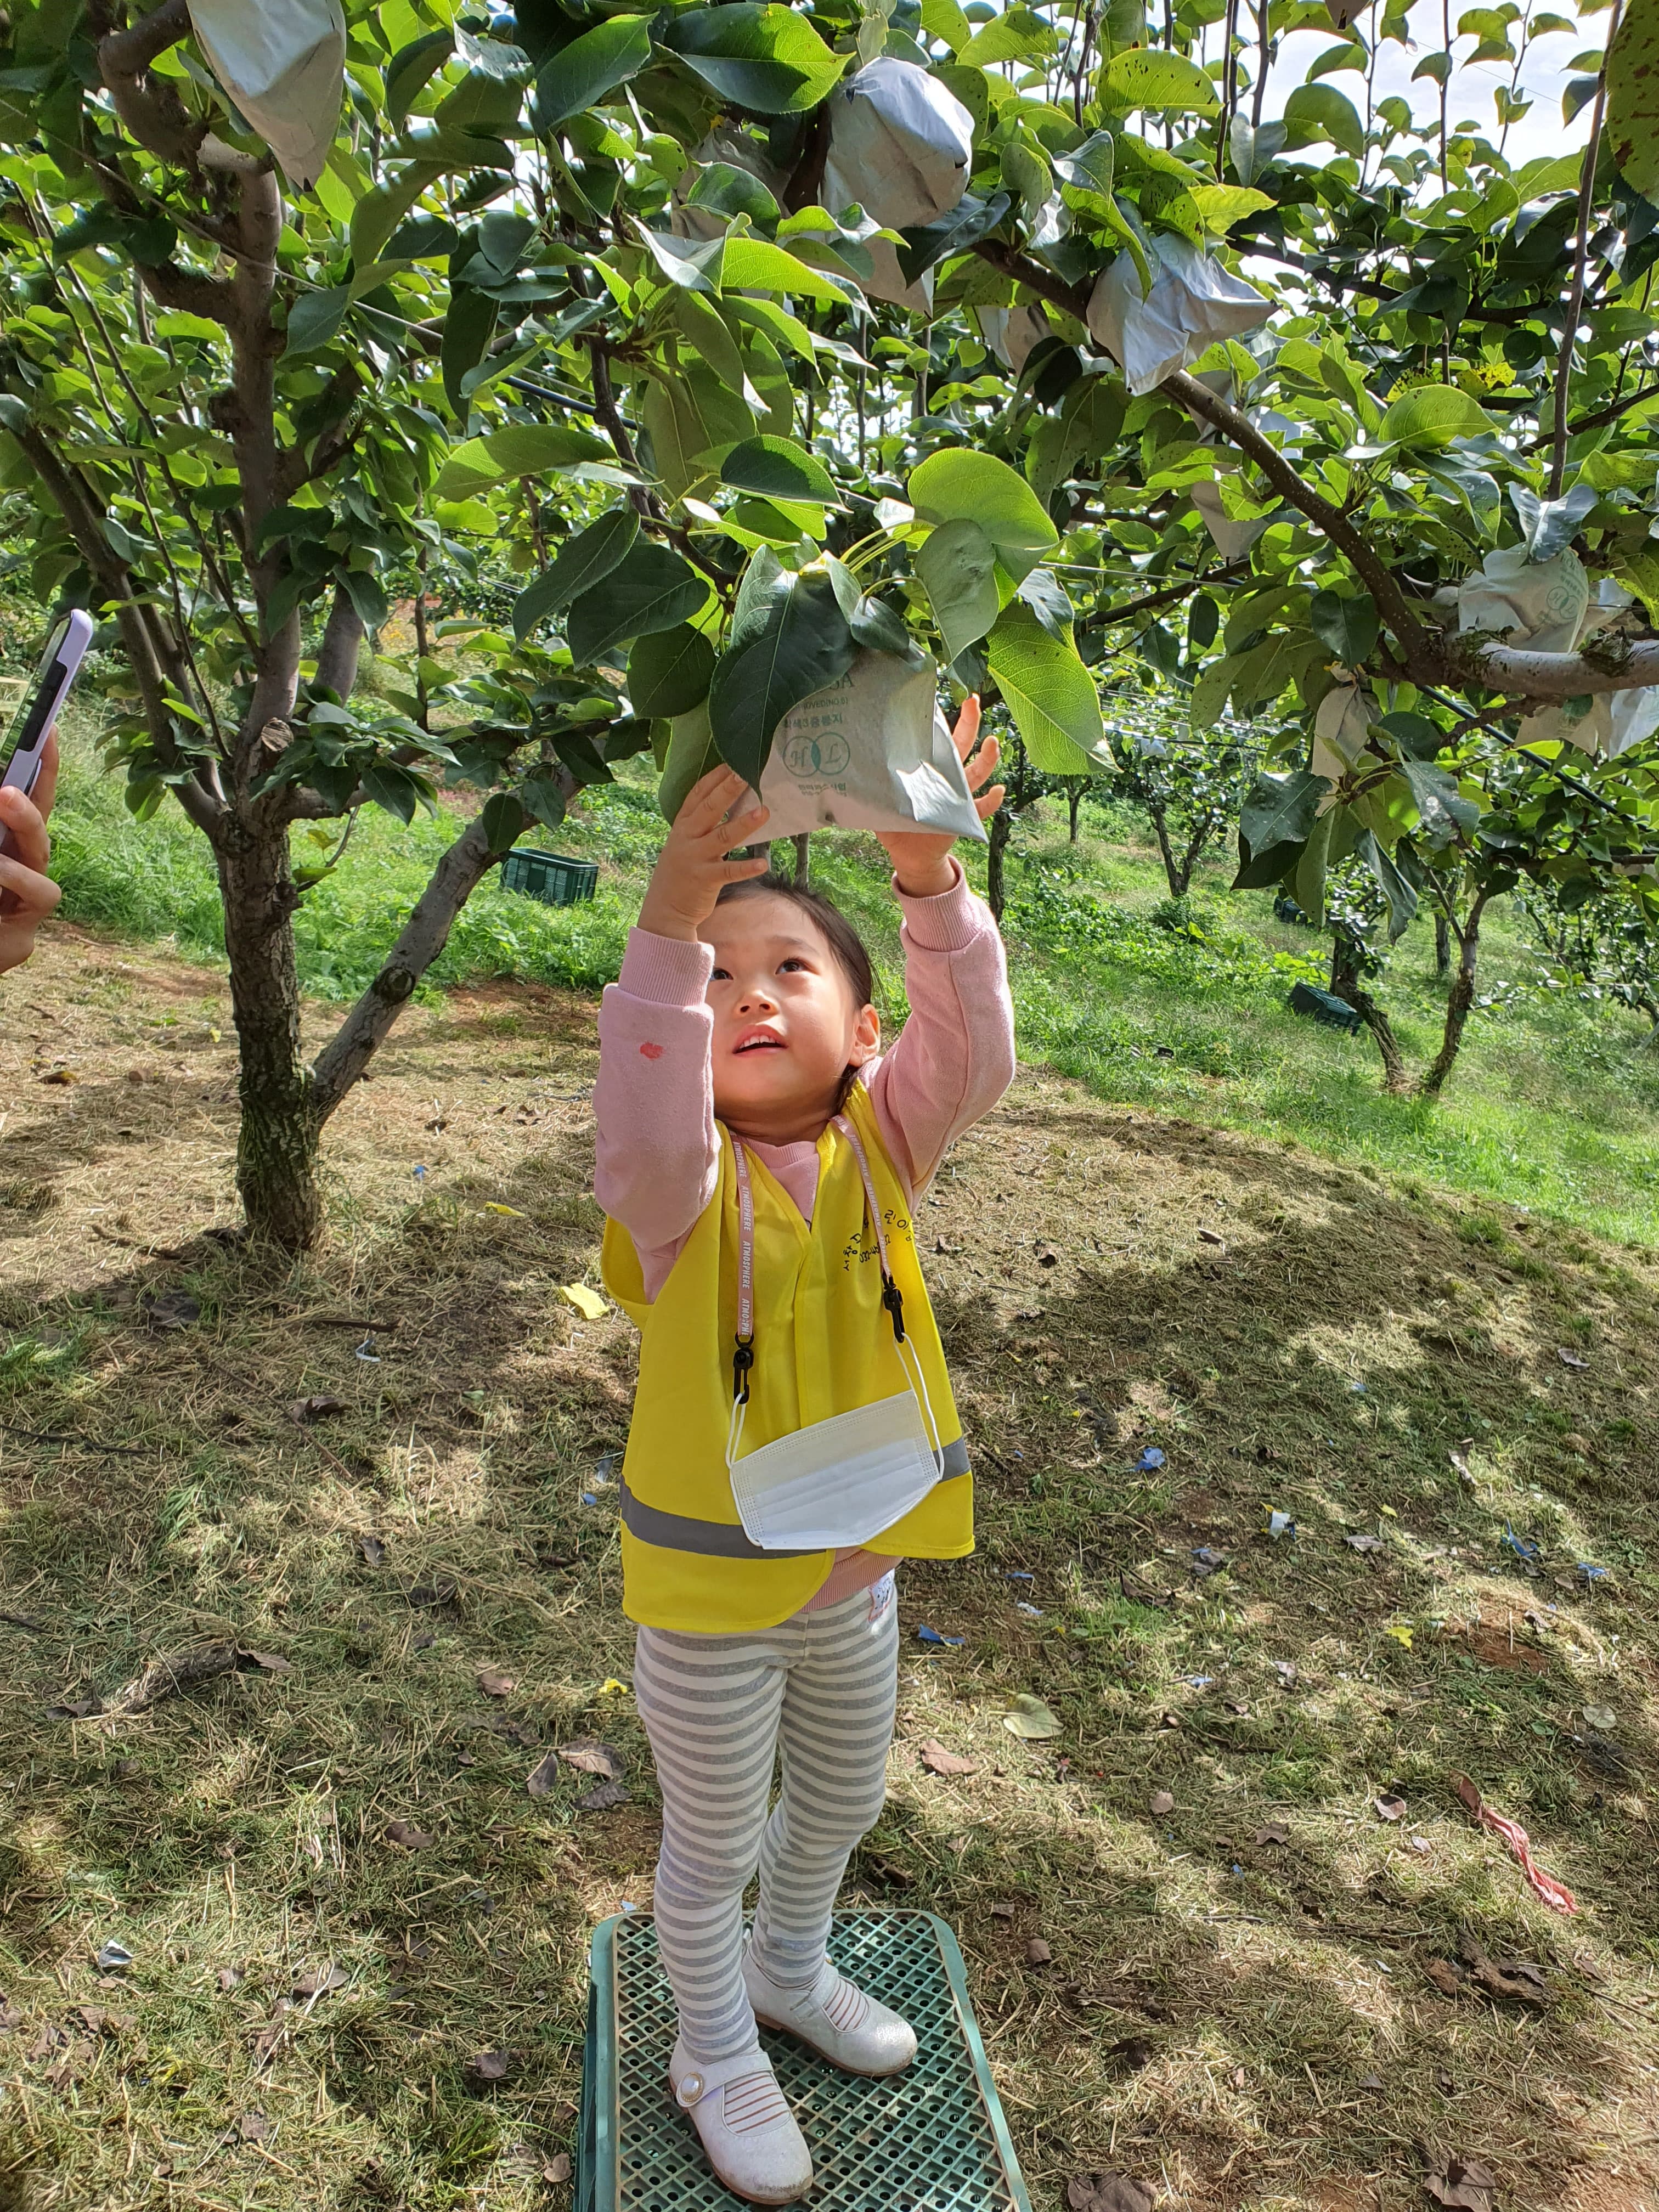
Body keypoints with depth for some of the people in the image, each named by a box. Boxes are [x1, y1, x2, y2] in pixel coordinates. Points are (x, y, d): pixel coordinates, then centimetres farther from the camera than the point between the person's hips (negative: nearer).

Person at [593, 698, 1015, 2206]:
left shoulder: (877, 1144, -11)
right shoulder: (683, 1182, -22)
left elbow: (968, 1059, -29)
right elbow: (642, 1138, -45)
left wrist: (935, 889, -42)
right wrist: (668, 932, -56)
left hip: (857, 1571, 5)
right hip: (713, 1595, -4)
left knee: (844, 1799, 29)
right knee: (715, 1843, 20)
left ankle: (793, 1972, 61)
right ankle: (717, 2054, 51)